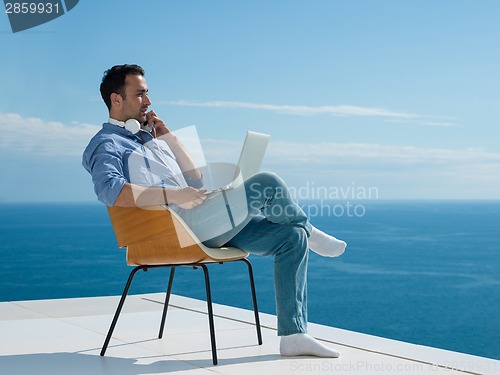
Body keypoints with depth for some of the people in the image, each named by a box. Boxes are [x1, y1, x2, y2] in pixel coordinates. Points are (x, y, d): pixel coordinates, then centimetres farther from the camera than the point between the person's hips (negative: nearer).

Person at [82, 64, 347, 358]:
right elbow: (110, 190, -22)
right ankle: (310, 232, 10)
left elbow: (196, 181, 25)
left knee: (291, 236, -4)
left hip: (204, 225, 9)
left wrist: (169, 138, 16)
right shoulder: (106, 144, 2)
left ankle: (293, 335, -6)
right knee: (267, 184, -21)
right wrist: (172, 195, -26)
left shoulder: (148, 139, 29)